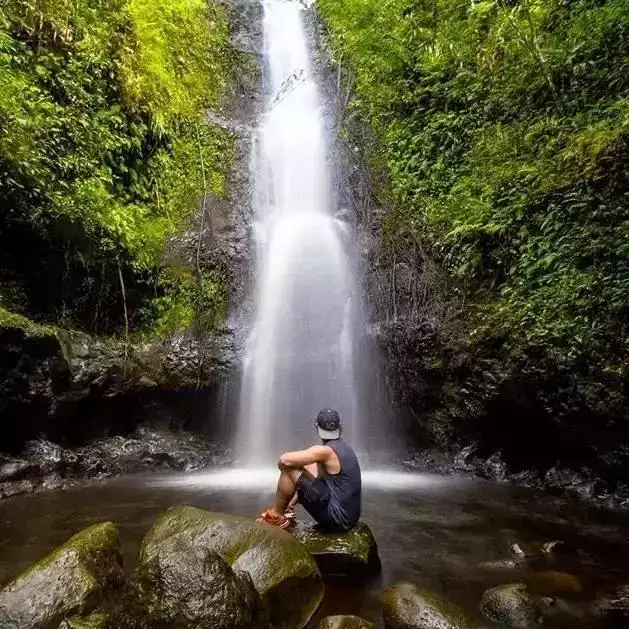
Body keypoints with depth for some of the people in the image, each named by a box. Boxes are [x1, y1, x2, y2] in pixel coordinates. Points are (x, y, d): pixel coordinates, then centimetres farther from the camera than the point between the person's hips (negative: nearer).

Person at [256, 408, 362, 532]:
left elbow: (284, 460, -23)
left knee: (289, 469, -9)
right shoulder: (345, 447, 8)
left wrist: (282, 463, 2)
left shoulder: (326, 451, -20)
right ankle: (287, 509, 25)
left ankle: (276, 515, 10)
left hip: (337, 518, -9)